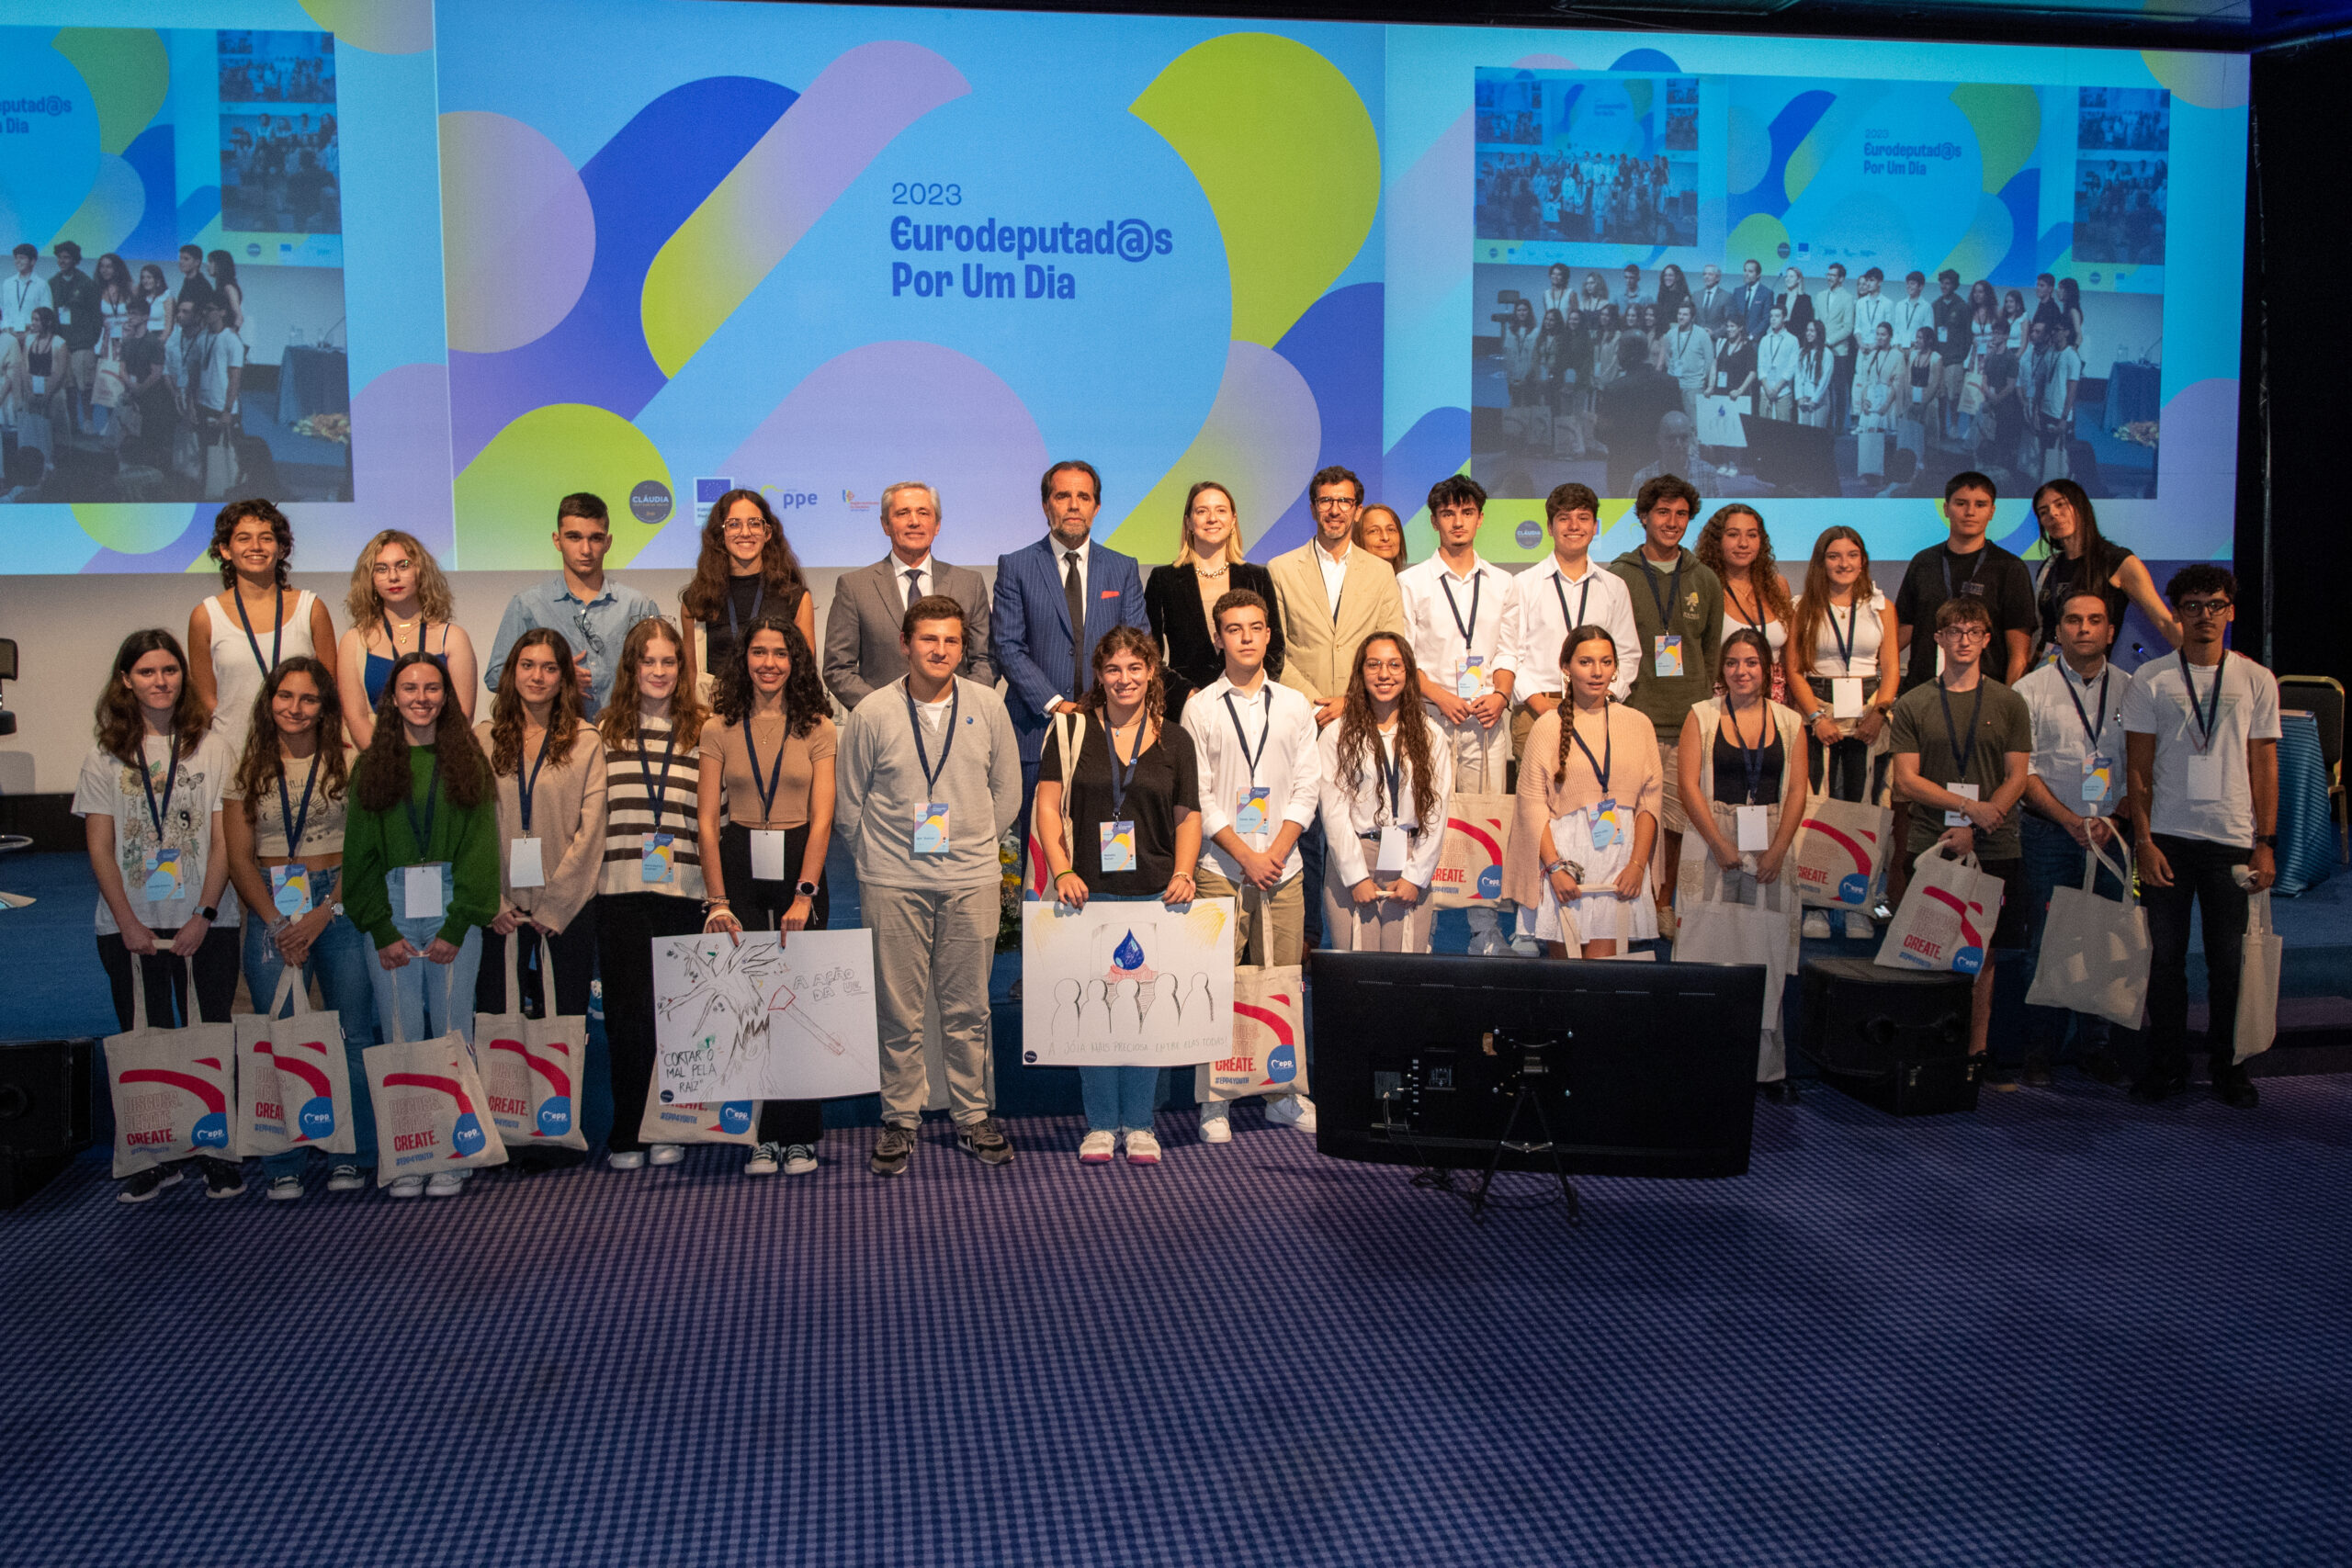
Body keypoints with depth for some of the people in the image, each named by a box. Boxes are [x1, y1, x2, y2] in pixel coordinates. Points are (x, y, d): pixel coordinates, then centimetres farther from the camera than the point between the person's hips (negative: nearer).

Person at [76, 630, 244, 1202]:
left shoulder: (211, 748, 2)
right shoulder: (106, 756, 6)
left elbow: (224, 842, 0)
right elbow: (100, 848, 3)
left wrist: (204, 915, -10)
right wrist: (129, 923, -7)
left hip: (204, 927, -1)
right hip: (131, 928, 1)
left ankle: (217, 1153, 10)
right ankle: (157, 1158, 16)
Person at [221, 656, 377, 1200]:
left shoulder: (349, 765, 4)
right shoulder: (247, 771, 9)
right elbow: (239, 859, 5)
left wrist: (321, 916, -11)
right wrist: (277, 922, -7)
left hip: (340, 906, -1)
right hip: (272, 912, 1)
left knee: (352, 1035, -1)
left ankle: (352, 1158, 10)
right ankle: (282, 1166, 8)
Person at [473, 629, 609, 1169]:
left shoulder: (585, 741, 2)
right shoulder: (483, 739, 7)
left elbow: (589, 830, -3)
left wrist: (554, 906, -8)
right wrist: (493, 902, -6)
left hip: (565, 907, -1)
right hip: (502, 909, 2)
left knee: (564, 1019, 2)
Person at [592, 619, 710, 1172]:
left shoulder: (700, 730, 7)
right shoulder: (605, 731, 9)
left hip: (683, 890, 0)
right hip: (620, 889, 0)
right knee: (628, 1012, 1)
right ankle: (627, 1134, 10)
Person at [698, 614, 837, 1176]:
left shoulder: (817, 729, 3)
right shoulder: (719, 729, 5)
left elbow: (821, 818, -4)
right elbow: (707, 819, 0)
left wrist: (804, 895, -14)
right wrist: (718, 901, -8)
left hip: (799, 870, -1)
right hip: (739, 871, 1)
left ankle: (799, 1137, 8)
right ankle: (760, 1136, 7)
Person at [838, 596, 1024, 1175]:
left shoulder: (988, 706, 4)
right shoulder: (872, 713, -1)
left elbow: (1007, 790, 13)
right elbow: (849, 800, 8)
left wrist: (977, 845, 10)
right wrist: (878, 854, 8)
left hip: (971, 879, 1)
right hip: (892, 882, -1)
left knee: (967, 1008, 7)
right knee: (899, 1011, 3)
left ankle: (974, 1118, 20)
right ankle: (899, 1123, 16)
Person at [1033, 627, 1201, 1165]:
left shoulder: (1174, 740, 10)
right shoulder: (1072, 731, 4)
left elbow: (1188, 817, 12)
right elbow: (1048, 805, 2)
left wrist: (1183, 873, -4)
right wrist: (1062, 871, -9)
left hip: (1155, 894, 1)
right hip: (1090, 892, -1)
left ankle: (1138, 1124, 16)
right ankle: (1101, 1123, 13)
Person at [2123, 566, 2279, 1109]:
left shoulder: (2257, 680, 7)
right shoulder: (2150, 681, 3)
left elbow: (2264, 768, 7)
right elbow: (2139, 769, 2)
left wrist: (2266, 842, 0)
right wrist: (2144, 841, -5)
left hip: (2232, 839, 1)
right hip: (2168, 837, -1)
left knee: (2229, 959, 5)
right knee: (2167, 955, 3)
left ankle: (2227, 1065, 17)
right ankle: (2168, 1065, 14)